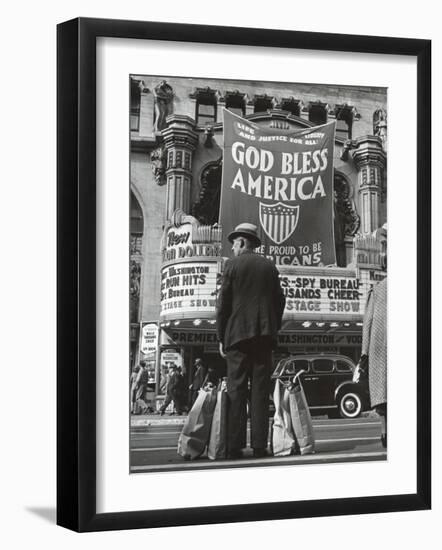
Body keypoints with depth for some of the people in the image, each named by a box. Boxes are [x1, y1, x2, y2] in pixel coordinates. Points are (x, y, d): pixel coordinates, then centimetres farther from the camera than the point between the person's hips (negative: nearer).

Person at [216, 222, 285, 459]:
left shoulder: (233, 264, 1)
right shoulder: (269, 266, 11)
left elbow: (223, 302, -2)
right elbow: (280, 300, 11)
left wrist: (221, 337, 3)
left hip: (238, 333, -3)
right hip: (264, 334, 3)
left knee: (236, 391, -2)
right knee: (260, 391, 2)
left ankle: (235, 446, -6)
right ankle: (259, 446, -2)